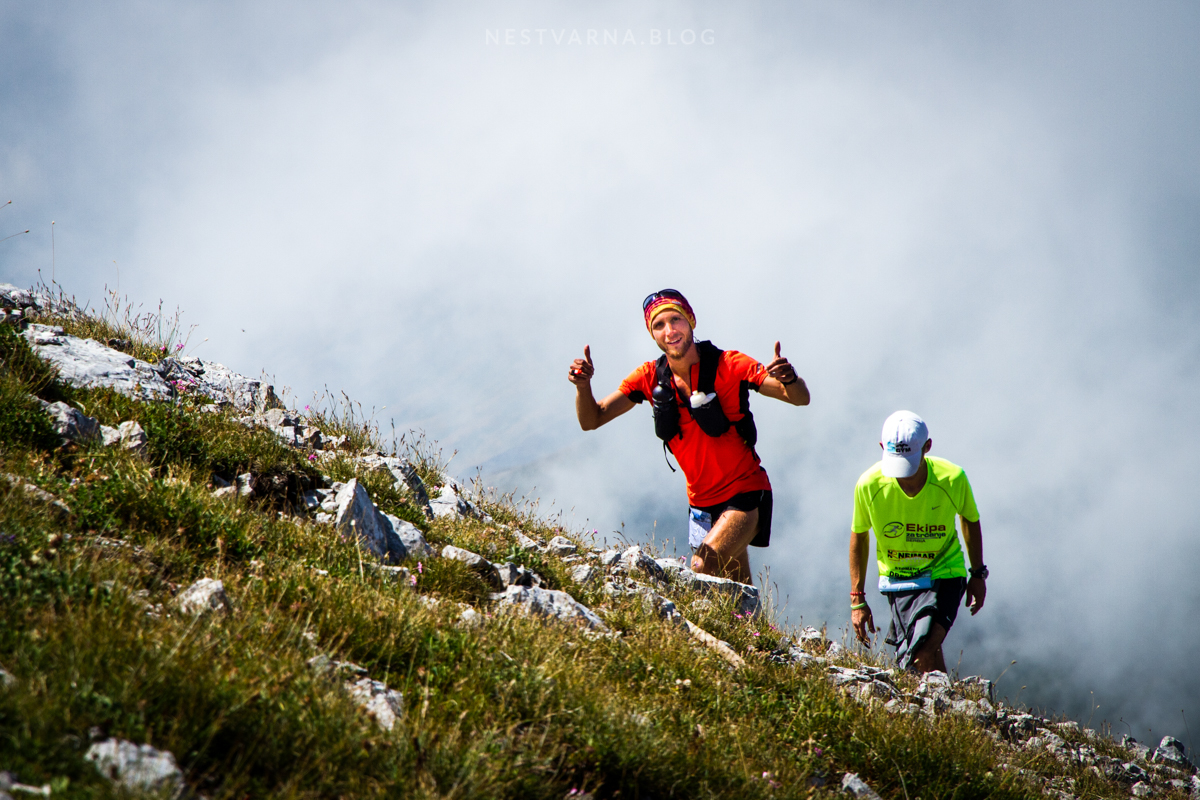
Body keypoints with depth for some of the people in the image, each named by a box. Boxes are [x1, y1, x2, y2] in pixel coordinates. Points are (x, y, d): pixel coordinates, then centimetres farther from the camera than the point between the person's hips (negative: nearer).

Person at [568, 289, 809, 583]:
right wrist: (583, 385, -23)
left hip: (746, 496, -5)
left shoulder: (728, 366, -16)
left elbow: (800, 399, -20)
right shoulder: (650, 377, -4)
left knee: (703, 568, -27)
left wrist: (789, 379, -44)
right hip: (702, 503, 5)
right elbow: (591, 420, -3)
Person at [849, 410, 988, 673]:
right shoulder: (869, 484, -19)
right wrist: (857, 599, 4)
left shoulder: (952, 479, -21)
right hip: (897, 579, 2)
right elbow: (859, 536, 0)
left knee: (922, 656, -23)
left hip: (944, 575, -2)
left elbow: (970, 520, 3)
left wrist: (978, 574, 11)